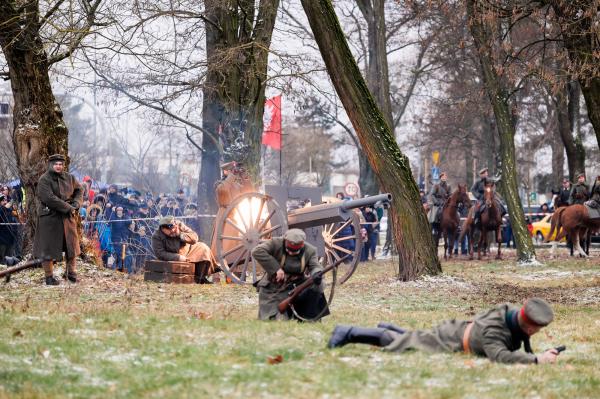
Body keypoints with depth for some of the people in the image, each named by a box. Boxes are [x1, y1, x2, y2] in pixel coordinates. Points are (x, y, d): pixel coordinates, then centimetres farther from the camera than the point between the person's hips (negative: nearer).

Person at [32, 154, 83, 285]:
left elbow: (79, 190, 17)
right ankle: (49, 276, 9)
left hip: (68, 217, 5)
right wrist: (68, 208, -20)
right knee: (48, 247, 0)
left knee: (71, 244, 11)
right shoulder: (44, 180, -12)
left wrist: (76, 204, -4)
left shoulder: (69, 178, 7)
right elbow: (49, 198, -22)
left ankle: (71, 272, 26)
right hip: (50, 218, -5)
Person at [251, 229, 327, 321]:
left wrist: (316, 274, -38)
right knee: (267, 320, -12)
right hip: (271, 288, -2)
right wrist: (275, 268, -28)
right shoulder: (276, 243, -15)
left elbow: (315, 266, -12)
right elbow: (257, 251, -25)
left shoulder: (310, 251, -5)